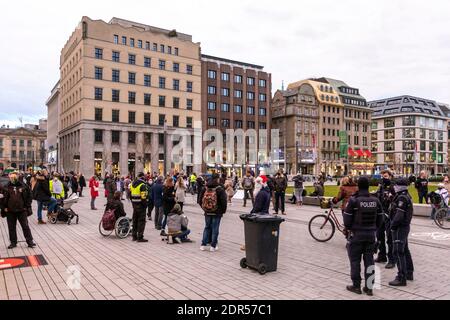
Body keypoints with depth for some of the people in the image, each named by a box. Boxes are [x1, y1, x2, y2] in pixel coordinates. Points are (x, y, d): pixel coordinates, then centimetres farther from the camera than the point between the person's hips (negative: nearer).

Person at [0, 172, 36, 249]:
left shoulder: (23, 186, 0)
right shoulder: (6, 187, 2)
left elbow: (29, 196, 5)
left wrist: (27, 206, 0)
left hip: (22, 210, -1)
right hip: (10, 211, 2)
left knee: (25, 226, 1)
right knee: (11, 227, 9)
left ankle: (30, 241, 8)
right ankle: (13, 242, 21)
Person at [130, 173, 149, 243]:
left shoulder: (132, 184, 10)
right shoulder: (143, 185, -16)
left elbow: (130, 194, 15)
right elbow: (143, 197, -21)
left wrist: (133, 203, 19)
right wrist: (145, 205, -11)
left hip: (134, 205, 8)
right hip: (141, 206, -8)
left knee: (135, 220, 16)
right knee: (141, 221, -2)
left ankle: (134, 236, 24)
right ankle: (140, 237, -2)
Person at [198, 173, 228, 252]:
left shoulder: (205, 189, 1)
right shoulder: (220, 189, -13)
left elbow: (200, 200, 5)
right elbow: (223, 201, -16)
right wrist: (223, 210, -1)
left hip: (207, 212, 4)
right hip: (217, 213, -4)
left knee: (207, 227, 15)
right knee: (215, 229, 5)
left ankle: (203, 245, 15)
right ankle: (213, 246, 9)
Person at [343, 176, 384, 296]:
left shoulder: (353, 200, -15)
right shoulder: (376, 200, 1)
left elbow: (347, 219, -11)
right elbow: (380, 219, 8)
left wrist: (347, 229, 7)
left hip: (356, 234, -4)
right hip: (371, 234, 5)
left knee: (355, 260, 8)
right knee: (369, 260, 12)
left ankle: (356, 286, 16)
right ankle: (369, 287, 17)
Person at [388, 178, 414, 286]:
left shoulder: (402, 198, -19)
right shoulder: (407, 196, 12)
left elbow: (399, 215, -24)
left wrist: (392, 225, -13)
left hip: (400, 227, -11)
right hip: (405, 226, 11)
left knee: (398, 252, -7)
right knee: (405, 250, 20)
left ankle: (401, 278, -4)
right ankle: (409, 273, 33)